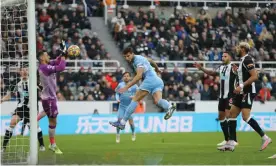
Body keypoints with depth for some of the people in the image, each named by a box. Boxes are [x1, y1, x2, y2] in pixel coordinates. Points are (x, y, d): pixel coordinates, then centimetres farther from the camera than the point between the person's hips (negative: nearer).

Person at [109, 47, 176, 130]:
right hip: (158, 81, 9)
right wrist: (157, 69, 64)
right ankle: (169, 107, -47)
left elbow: (139, 76, -20)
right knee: (157, 100, -15)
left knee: (135, 99, -6)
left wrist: (127, 87, -24)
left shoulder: (138, 60, -6)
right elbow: (151, 61, 43)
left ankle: (123, 122, -8)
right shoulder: (139, 58, 23)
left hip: (150, 79, -9)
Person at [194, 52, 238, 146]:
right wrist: (201, 68, 28)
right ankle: (227, 139, 21)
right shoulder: (221, 67, 11)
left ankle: (233, 140, -11)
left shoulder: (232, 67, -13)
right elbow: (213, 73, 29)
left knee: (228, 116, -16)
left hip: (230, 96, -8)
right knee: (221, 117, 11)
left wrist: (236, 71, -52)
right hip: (222, 96, 8)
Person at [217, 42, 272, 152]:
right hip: (242, 93, 10)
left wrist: (241, 86, -23)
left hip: (248, 92, -10)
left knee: (246, 117, -17)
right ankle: (231, 143, 6)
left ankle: (265, 138, -11)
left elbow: (254, 76, -22)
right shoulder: (243, 60, 16)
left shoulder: (247, 60, -13)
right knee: (232, 114, 7)